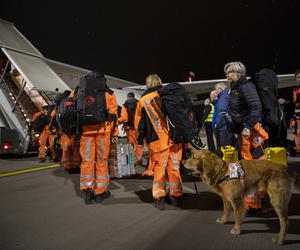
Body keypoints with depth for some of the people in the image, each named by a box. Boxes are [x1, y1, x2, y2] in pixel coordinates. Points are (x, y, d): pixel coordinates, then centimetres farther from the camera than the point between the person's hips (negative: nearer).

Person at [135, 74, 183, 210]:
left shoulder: (142, 101, 4)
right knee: (174, 168, 11)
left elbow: (139, 124, 7)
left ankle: (159, 198, 9)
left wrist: (140, 141, 16)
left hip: (157, 141, -1)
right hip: (174, 138, 2)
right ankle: (175, 196, 20)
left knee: (159, 169, 8)